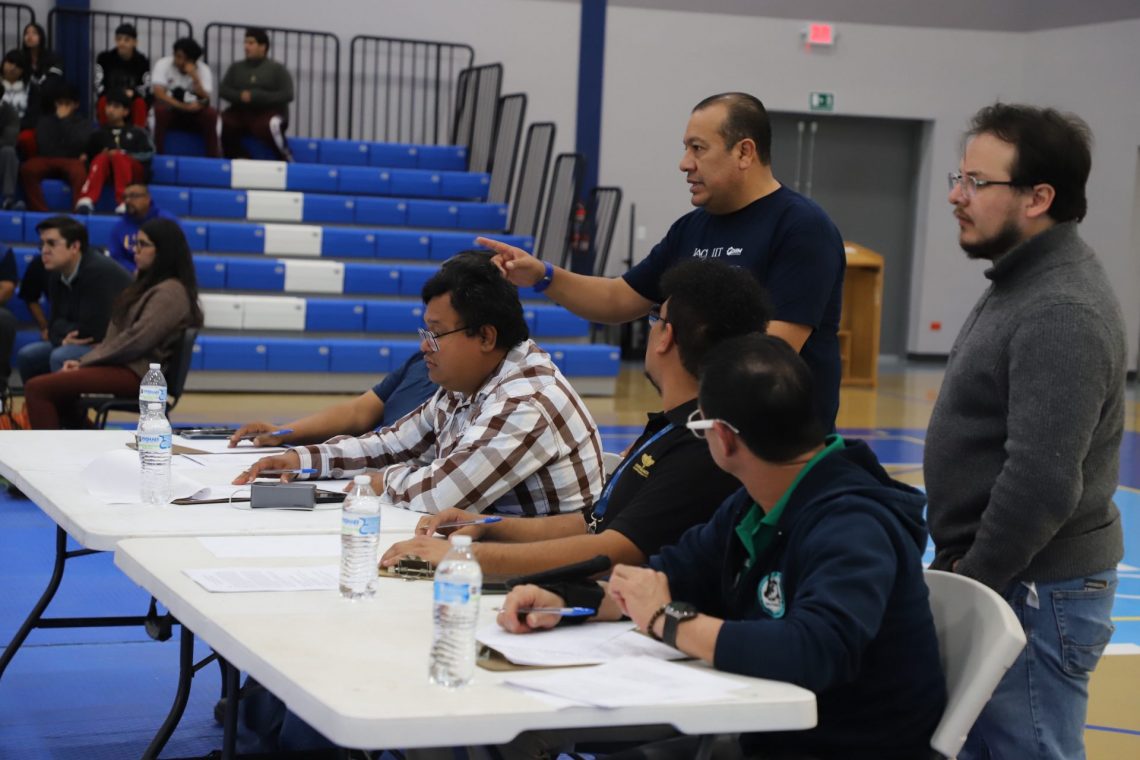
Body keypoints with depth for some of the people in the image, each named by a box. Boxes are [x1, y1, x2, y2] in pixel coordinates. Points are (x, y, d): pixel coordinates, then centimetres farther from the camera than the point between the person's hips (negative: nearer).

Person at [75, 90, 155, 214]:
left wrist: (125, 155, -13)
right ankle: (86, 200, -56)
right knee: (102, 158, -32)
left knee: (118, 156, -33)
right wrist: (105, 155, -9)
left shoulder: (137, 133, 17)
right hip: (108, 172, 1)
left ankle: (123, 203, -52)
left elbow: (149, 155, 2)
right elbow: (87, 155, 11)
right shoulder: (98, 134, 22)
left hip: (133, 172, -1)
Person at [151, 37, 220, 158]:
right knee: (160, 109, -34)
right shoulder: (163, 65, -9)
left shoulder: (203, 69, -5)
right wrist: (182, 106, -33)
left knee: (211, 113, -28)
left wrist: (194, 76, -28)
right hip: (169, 113, -1)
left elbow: (206, 99, -18)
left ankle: (213, 157, -22)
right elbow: (158, 93, -23)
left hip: (194, 117, 1)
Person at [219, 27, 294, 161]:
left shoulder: (277, 69, 4)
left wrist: (256, 97, -14)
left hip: (268, 113, -3)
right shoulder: (236, 67, 17)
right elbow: (224, 90, 8)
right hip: (240, 112, 4)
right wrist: (240, 96, -14)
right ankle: (240, 159, -10)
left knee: (269, 126, -39)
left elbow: (287, 95, -6)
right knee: (220, 123, -28)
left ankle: (286, 158, -13)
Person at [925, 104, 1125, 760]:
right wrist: (961, 567, 16)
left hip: (1037, 594, -10)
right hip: (1000, 581, 10)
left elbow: (1043, 482, -28)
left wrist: (973, 579, -16)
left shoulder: (1062, 314, -21)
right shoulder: (1027, 282, 12)